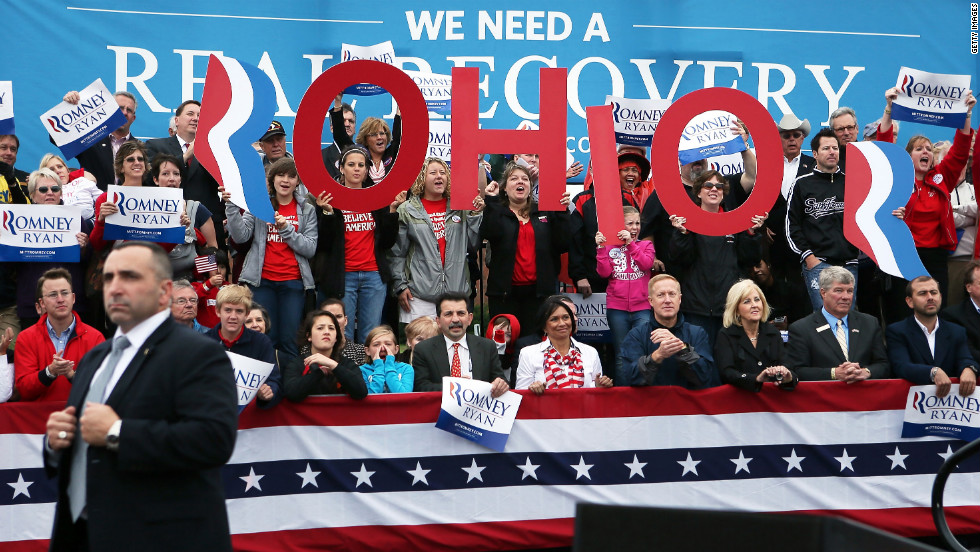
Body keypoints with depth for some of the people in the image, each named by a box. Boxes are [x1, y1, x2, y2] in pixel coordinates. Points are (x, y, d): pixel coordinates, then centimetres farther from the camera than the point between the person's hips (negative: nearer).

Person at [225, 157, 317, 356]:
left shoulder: (307, 210, 9)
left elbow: (310, 248, -1)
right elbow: (240, 236, -4)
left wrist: (286, 229, -12)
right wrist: (232, 206, -15)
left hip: (293, 282, 0)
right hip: (262, 280, 0)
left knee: (289, 340, -3)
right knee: (266, 338, -2)